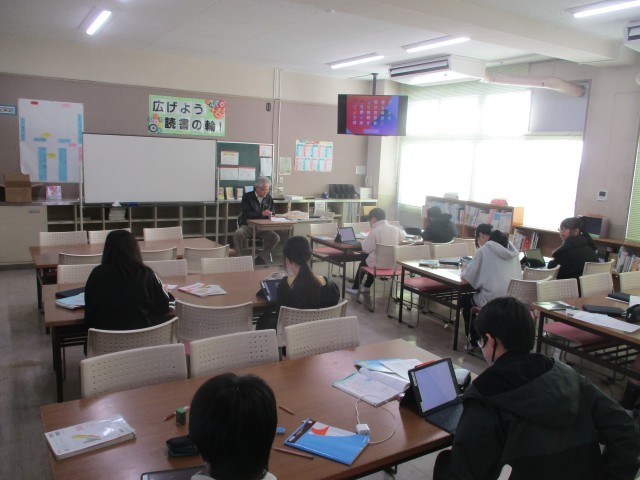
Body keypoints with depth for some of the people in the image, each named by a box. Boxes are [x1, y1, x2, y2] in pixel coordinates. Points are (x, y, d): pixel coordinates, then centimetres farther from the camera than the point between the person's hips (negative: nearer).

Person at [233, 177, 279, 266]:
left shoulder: (269, 197, 9)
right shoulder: (247, 197, -1)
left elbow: (272, 211, 20)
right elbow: (246, 214, -14)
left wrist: (271, 213, -6)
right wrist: (261, 213, -26)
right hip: (247, 226, -3)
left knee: (276, 237, -24)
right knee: (237, 234, -34)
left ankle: (261, 258, -12)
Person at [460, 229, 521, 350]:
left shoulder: (484, 250, -1)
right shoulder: (512, 254, 9)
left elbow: (467, 276, -2)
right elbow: (519, 276, 18)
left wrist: (464, 271, 21)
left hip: (491, 301, -5)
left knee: (465, 300, 26)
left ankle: (473, 341, 27)